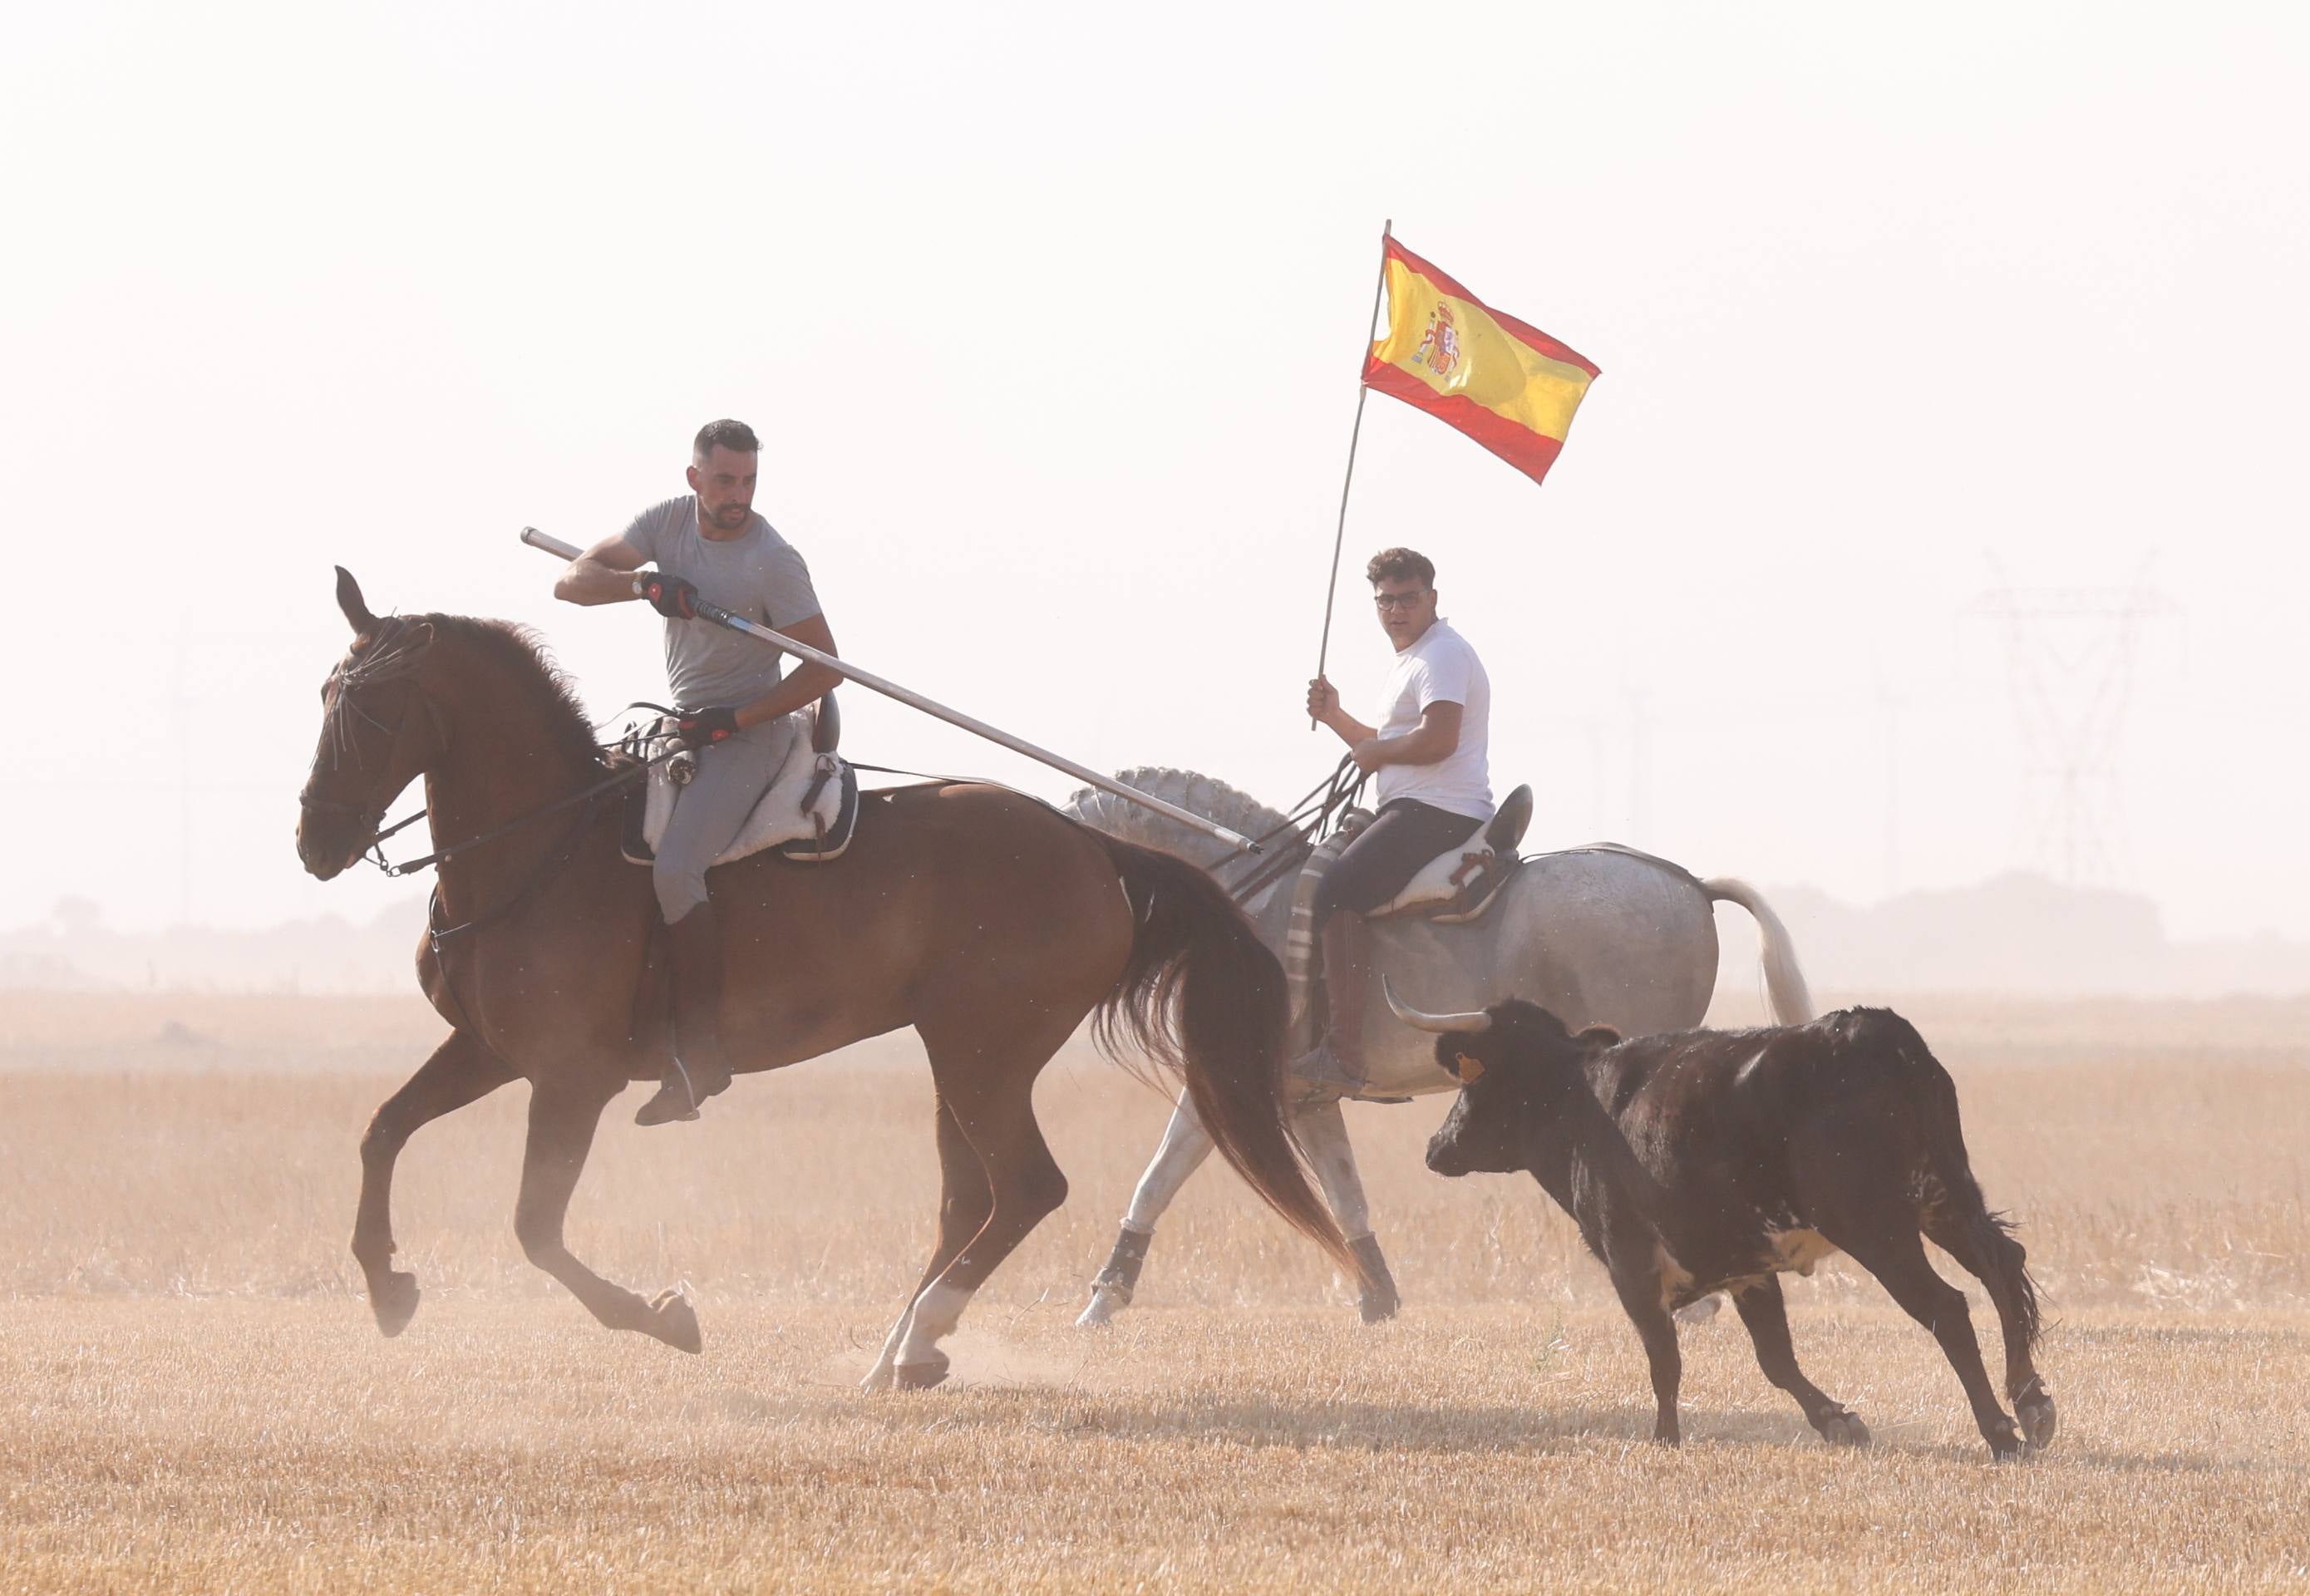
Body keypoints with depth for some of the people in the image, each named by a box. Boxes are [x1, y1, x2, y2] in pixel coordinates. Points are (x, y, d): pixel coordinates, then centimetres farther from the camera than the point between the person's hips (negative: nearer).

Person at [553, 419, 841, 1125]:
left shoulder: (773, 561, -16)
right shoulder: (669, 521, 0)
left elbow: (824, 668, -13)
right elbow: (573, 579, -4)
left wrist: (733, 719, -19)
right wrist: (642, 584, -24)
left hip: (744, 737, -8)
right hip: (678, 725, 8)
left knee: (674, 869, -26)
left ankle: (701, 1048, -24)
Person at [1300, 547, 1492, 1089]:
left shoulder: (1443, 654, -9)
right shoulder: (1410, 659, 25)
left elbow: (1438, 739, -23)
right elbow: (1388, 749, 29)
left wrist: (1375, 750, -8)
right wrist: (1336, 718, 15)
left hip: (1438, 812, -12)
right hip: (1413, 809, 12)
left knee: (1338, 889, -25)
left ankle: (1344, 1053, -33)